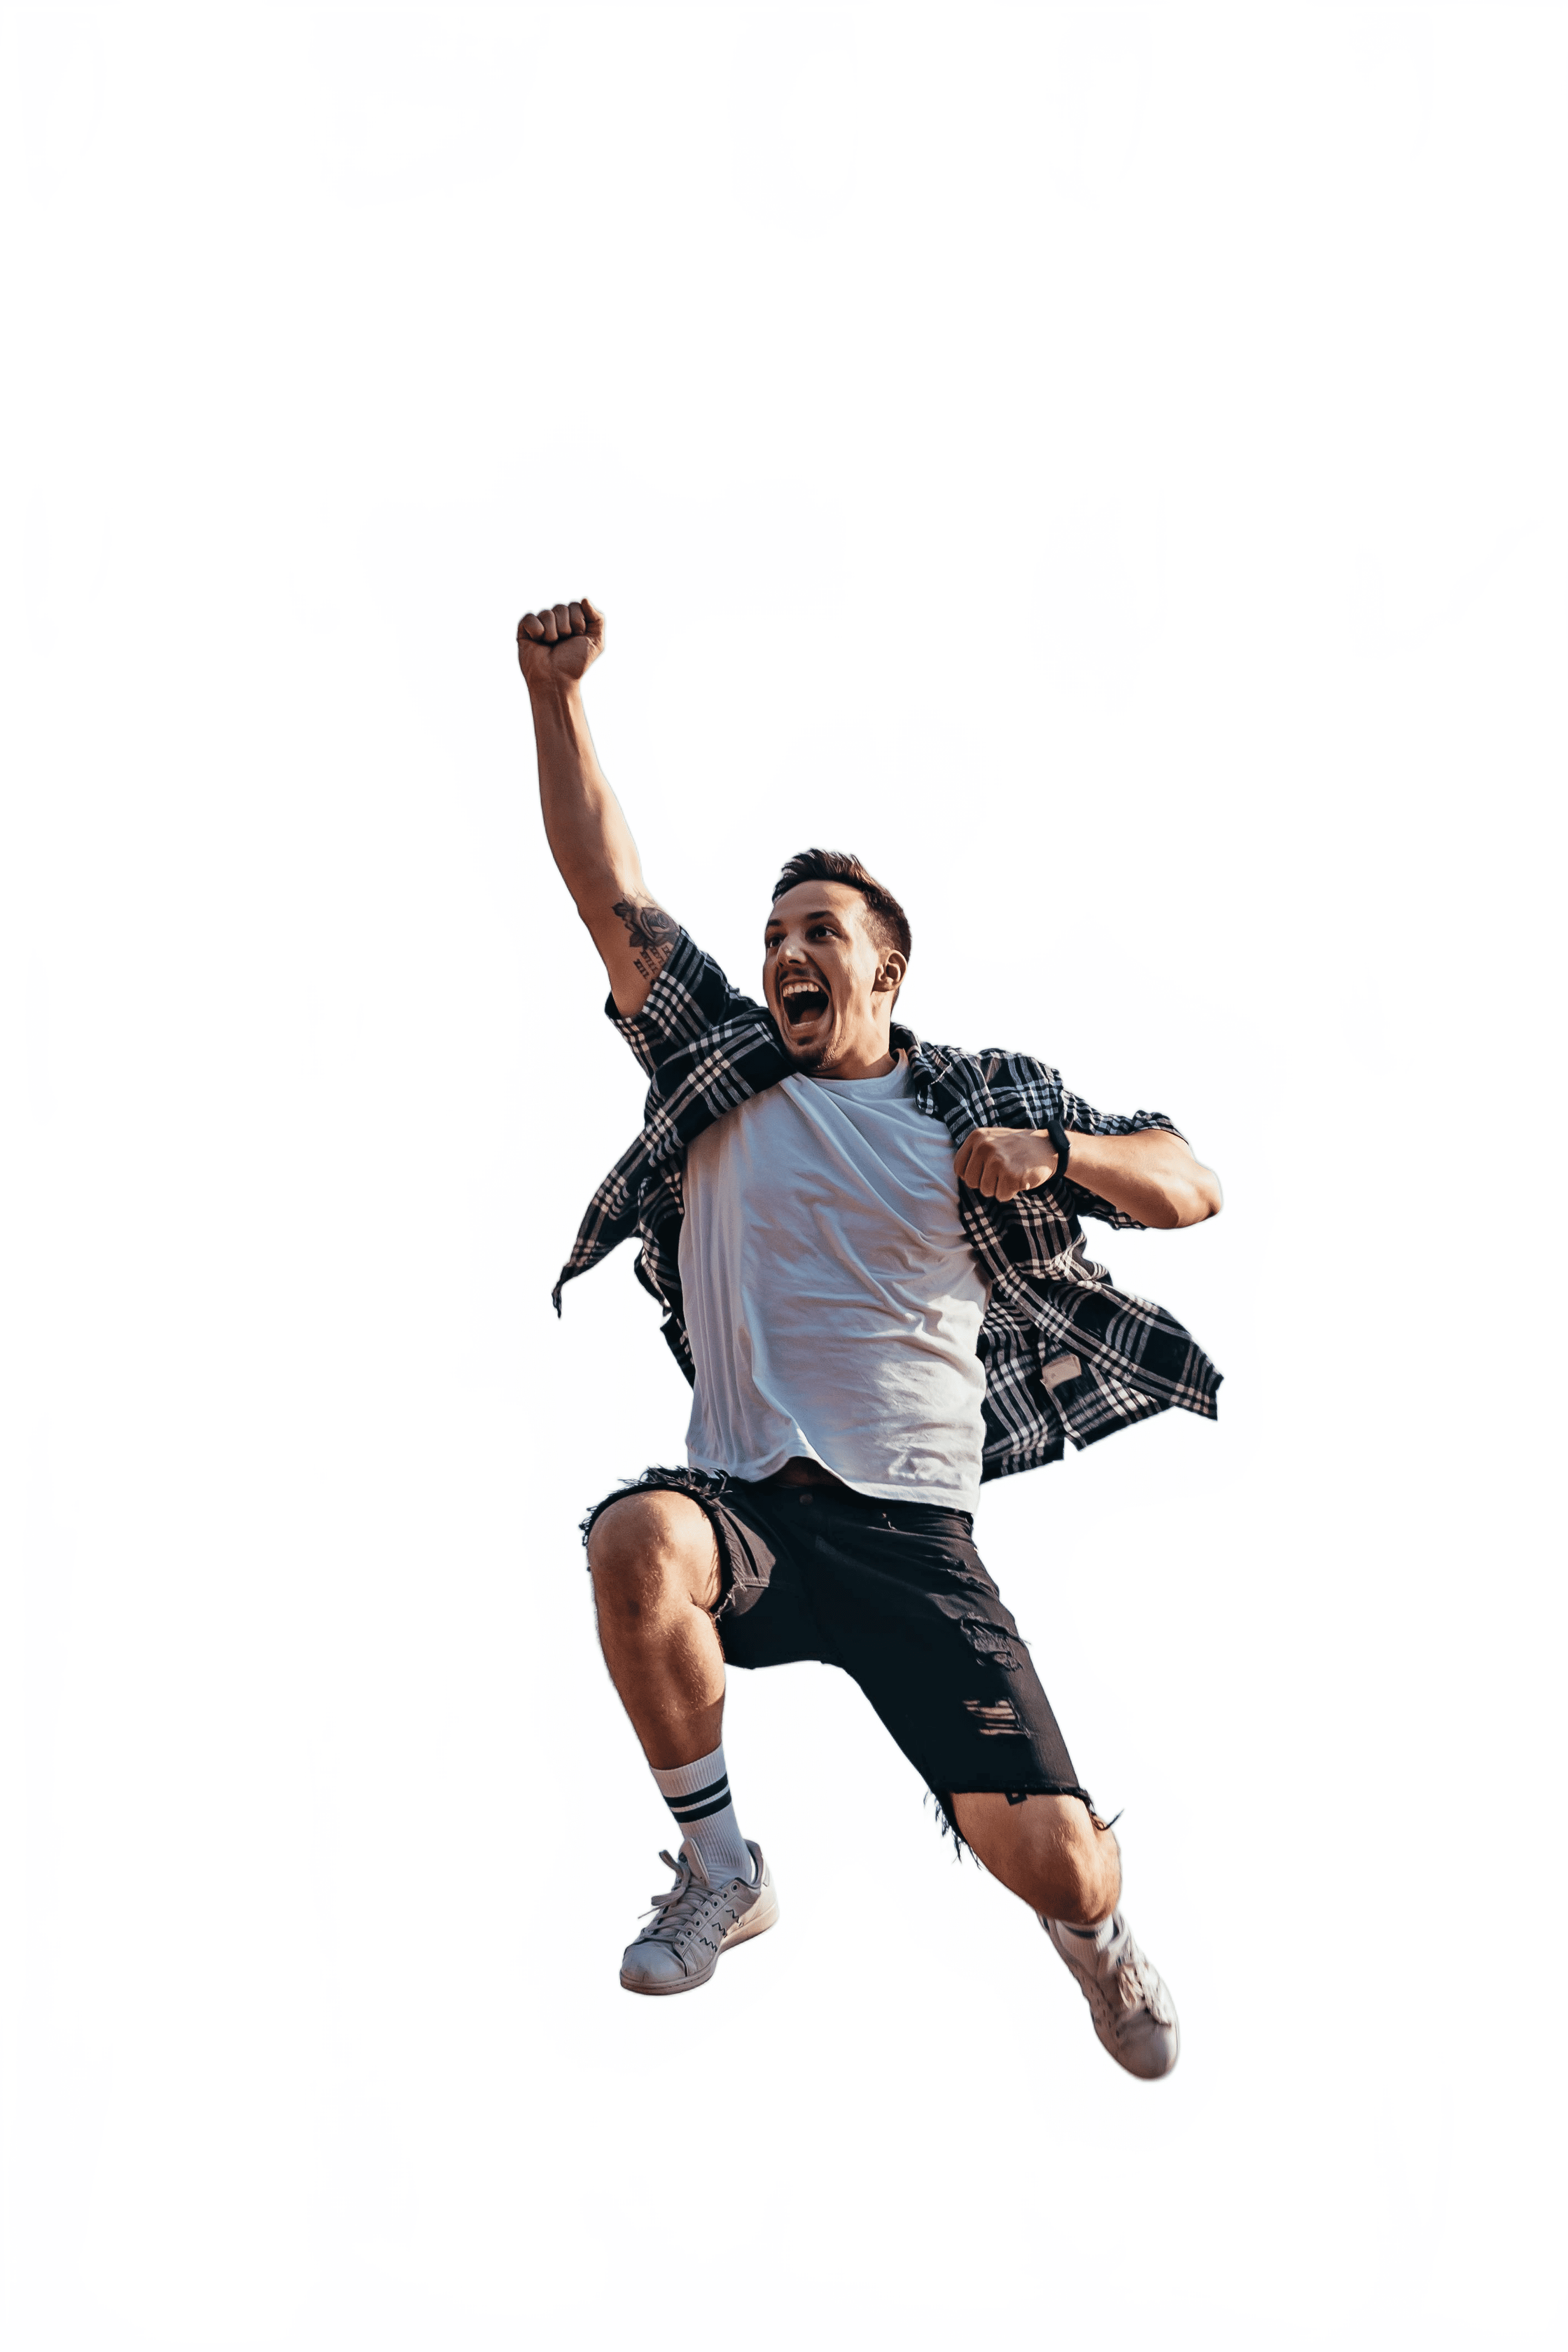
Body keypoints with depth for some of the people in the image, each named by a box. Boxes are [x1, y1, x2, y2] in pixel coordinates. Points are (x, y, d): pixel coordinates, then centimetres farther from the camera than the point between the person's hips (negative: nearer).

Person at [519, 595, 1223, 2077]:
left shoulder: (986, 1101, 10)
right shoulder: (719, 1067, 12)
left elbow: (1191, 1188, 10)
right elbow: (606, 889, 5)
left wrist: (1054, 1154, -10)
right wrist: (557, 694, -6)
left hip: (918, 1544, 0)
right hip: (745, 1508, 1)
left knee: (1053, 1861, -13)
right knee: (636, 1539, -38)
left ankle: (1096, 1931, 30)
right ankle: (721, 1872, -13)